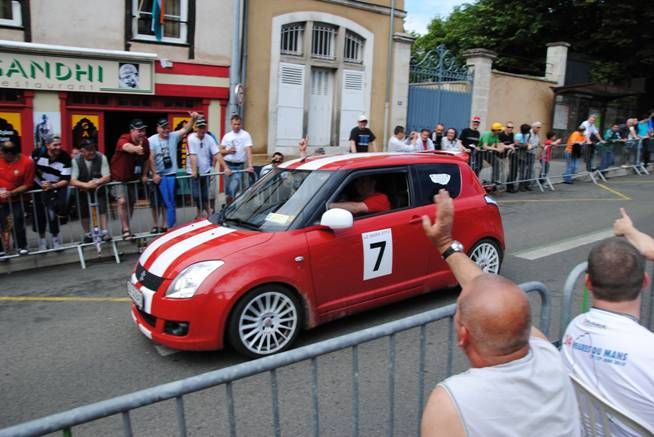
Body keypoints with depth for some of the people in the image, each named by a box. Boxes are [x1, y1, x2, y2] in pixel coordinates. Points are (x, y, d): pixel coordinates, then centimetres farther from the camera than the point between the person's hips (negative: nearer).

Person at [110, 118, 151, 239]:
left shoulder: (145, 142, -10)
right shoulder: (124, 139, -27)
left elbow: (147, 159, 6)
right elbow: (126, 147, -54)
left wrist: (144, 175, 3)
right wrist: (135, 149, -76)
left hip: (133, 177, 6)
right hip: (118, 177, -6)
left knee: (131, 202, 14)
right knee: (122, 201, -18)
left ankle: (125, 228, 32)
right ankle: (126, 230, -11)